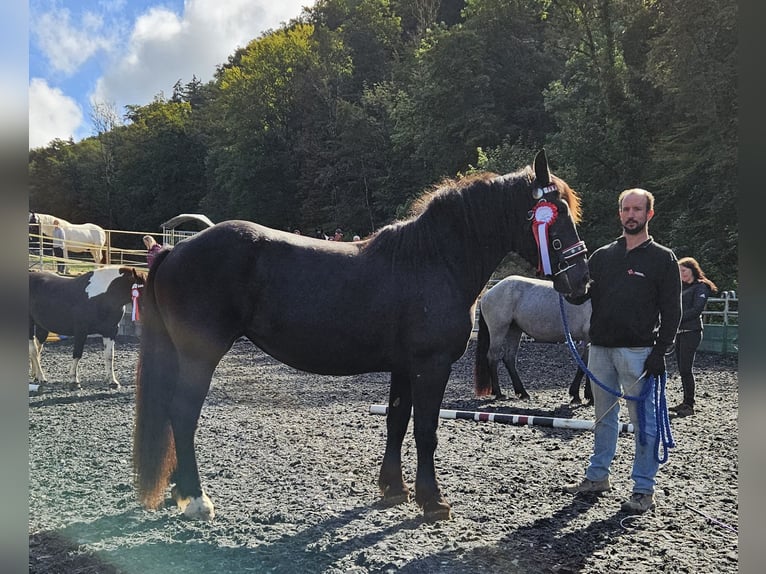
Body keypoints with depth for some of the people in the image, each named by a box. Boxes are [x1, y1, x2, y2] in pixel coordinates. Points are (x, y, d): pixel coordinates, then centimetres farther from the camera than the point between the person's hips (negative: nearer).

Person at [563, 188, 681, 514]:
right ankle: (597, 477, 27)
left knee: (643, 420, 0)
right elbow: (579, 297, 9)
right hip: (600, 349, 5)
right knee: (604, 415, 15)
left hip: (638, 352, -5)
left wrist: (660, 351, -13)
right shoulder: (603, 255, 12)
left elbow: (671, 311, -4)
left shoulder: (663, 258, 0)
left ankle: (644, 489, 10)